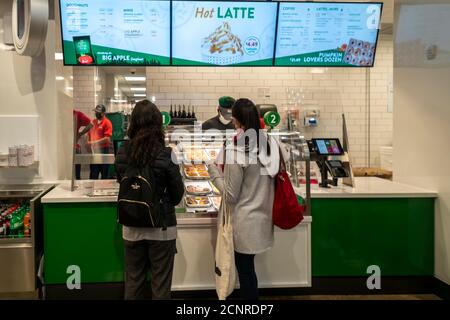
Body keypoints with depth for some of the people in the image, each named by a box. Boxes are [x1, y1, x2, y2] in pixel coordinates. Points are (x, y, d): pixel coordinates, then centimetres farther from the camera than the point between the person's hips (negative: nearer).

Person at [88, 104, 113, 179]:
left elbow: (107, 139, -16)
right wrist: (88, 143, 3)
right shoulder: (93, 122, 12)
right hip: (93, 151, 6)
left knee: (104, 174, 3)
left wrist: (94, 143, -19)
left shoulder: (107, 123, -9)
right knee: (93, 174, 10)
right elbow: (89, 134, 22)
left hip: (103, 151, -6)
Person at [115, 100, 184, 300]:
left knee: (133, 281, 17)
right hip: (161, 227, -3)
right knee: (160, 284, 10)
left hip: (131, 226, 4)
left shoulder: (122, 153, -7)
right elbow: (178, 193, -6)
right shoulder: (165, 155, -17)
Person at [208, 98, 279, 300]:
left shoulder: (236, 152, -21)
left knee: (245, 270, 9)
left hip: (246, 222, -7)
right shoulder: (268, 144, -1)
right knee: (248, 267, 20)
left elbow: (230, 196, -16)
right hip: (262, 217, 7)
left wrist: (214, 171, -4)